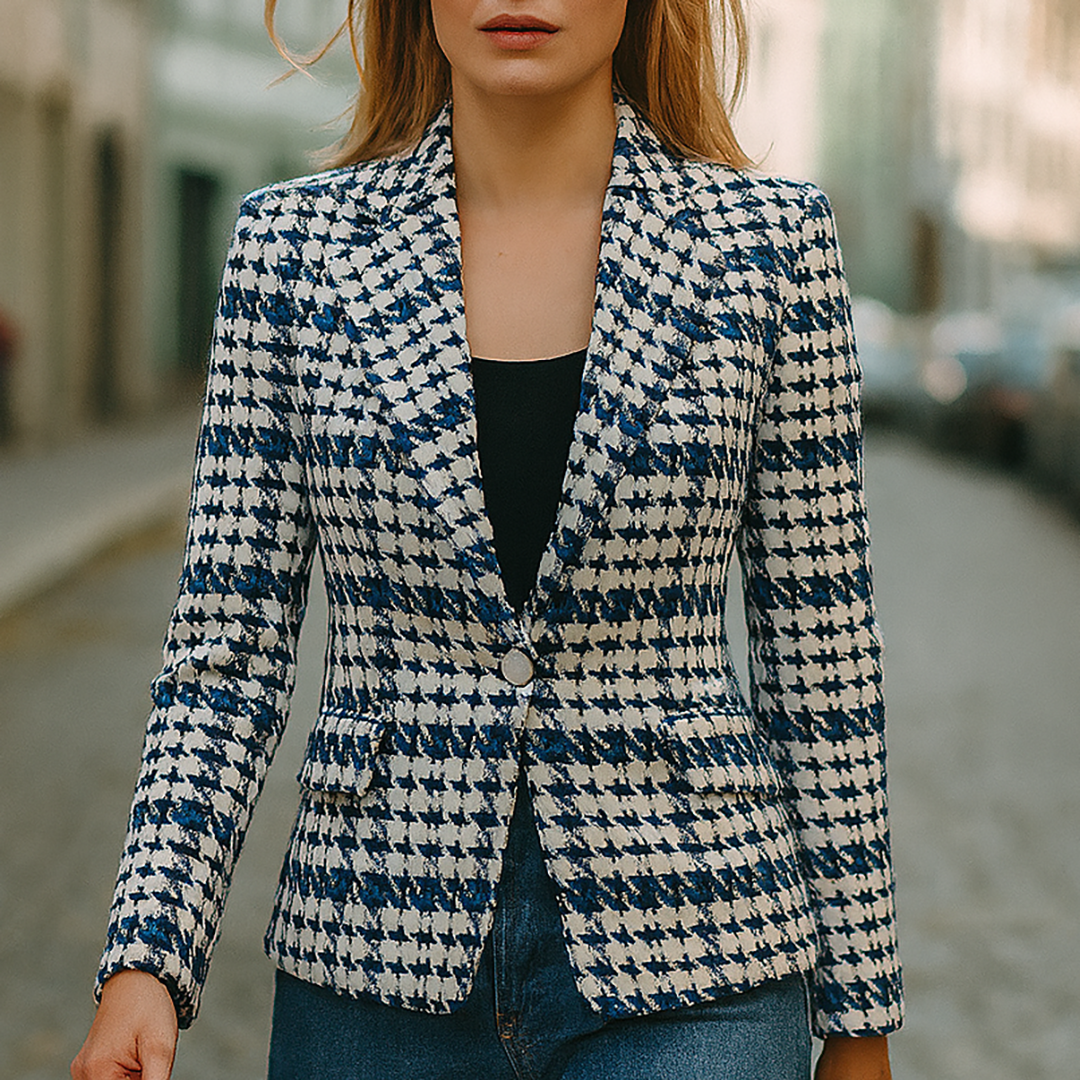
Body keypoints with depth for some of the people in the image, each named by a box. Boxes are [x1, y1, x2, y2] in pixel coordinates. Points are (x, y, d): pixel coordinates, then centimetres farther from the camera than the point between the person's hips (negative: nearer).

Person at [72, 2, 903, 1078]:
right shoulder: (296, 242, 1)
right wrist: (145, 960, -9)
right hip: (384, 954, 2)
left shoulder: (764, 238, -2)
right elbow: (230, 638, 2)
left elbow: (818, 645, 1)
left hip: (681, 960, -1)